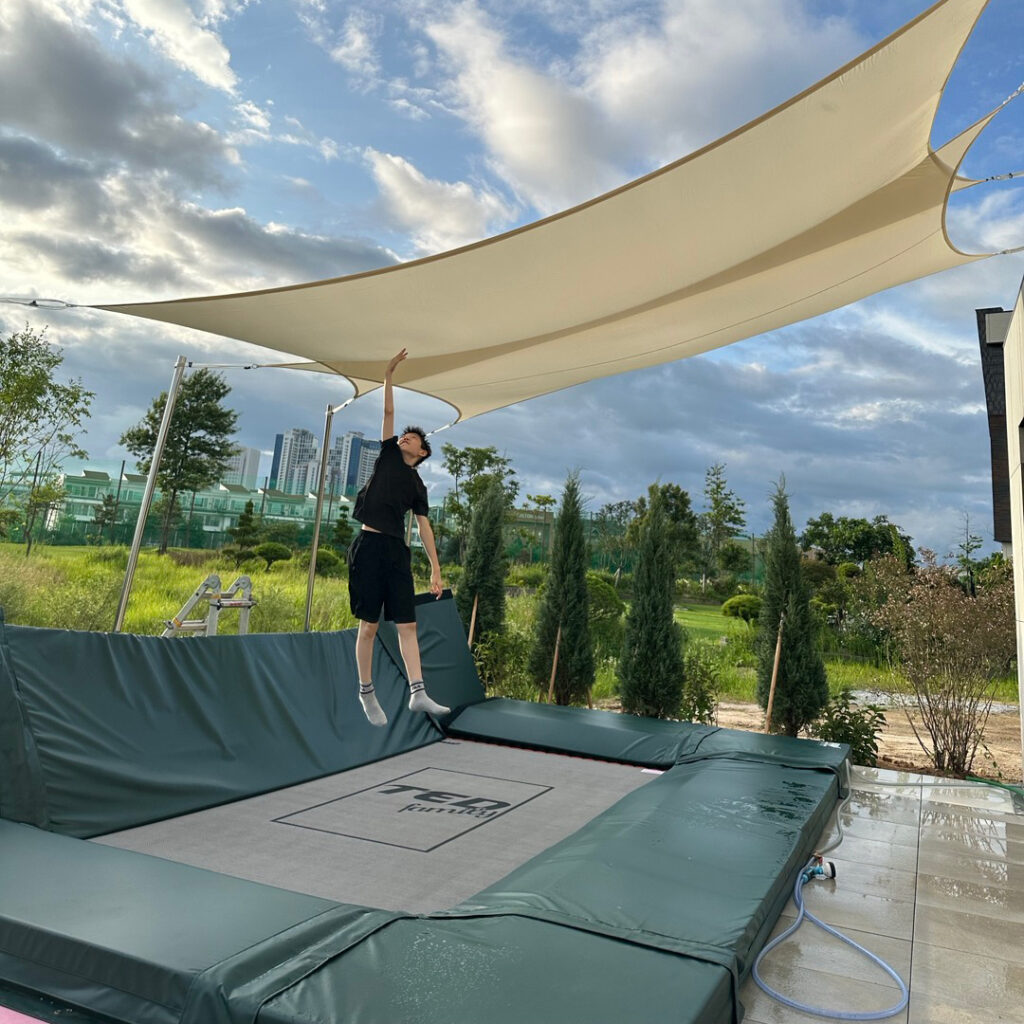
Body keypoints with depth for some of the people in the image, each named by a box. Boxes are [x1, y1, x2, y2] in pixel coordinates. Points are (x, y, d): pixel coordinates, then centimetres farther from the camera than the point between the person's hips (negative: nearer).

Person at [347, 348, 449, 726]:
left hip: (397, 551, 2)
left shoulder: (417, 486, 15)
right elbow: (388, 412, 7)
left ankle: (418, 694, -4)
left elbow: (424, 527, 10)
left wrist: (436, 567, 4)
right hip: (369, 545, -2)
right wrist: (389, 375, 2)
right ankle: (366, 692, 12)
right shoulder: (388, 454, 12)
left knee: (407, 625, -2)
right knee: (369, 625, 0)